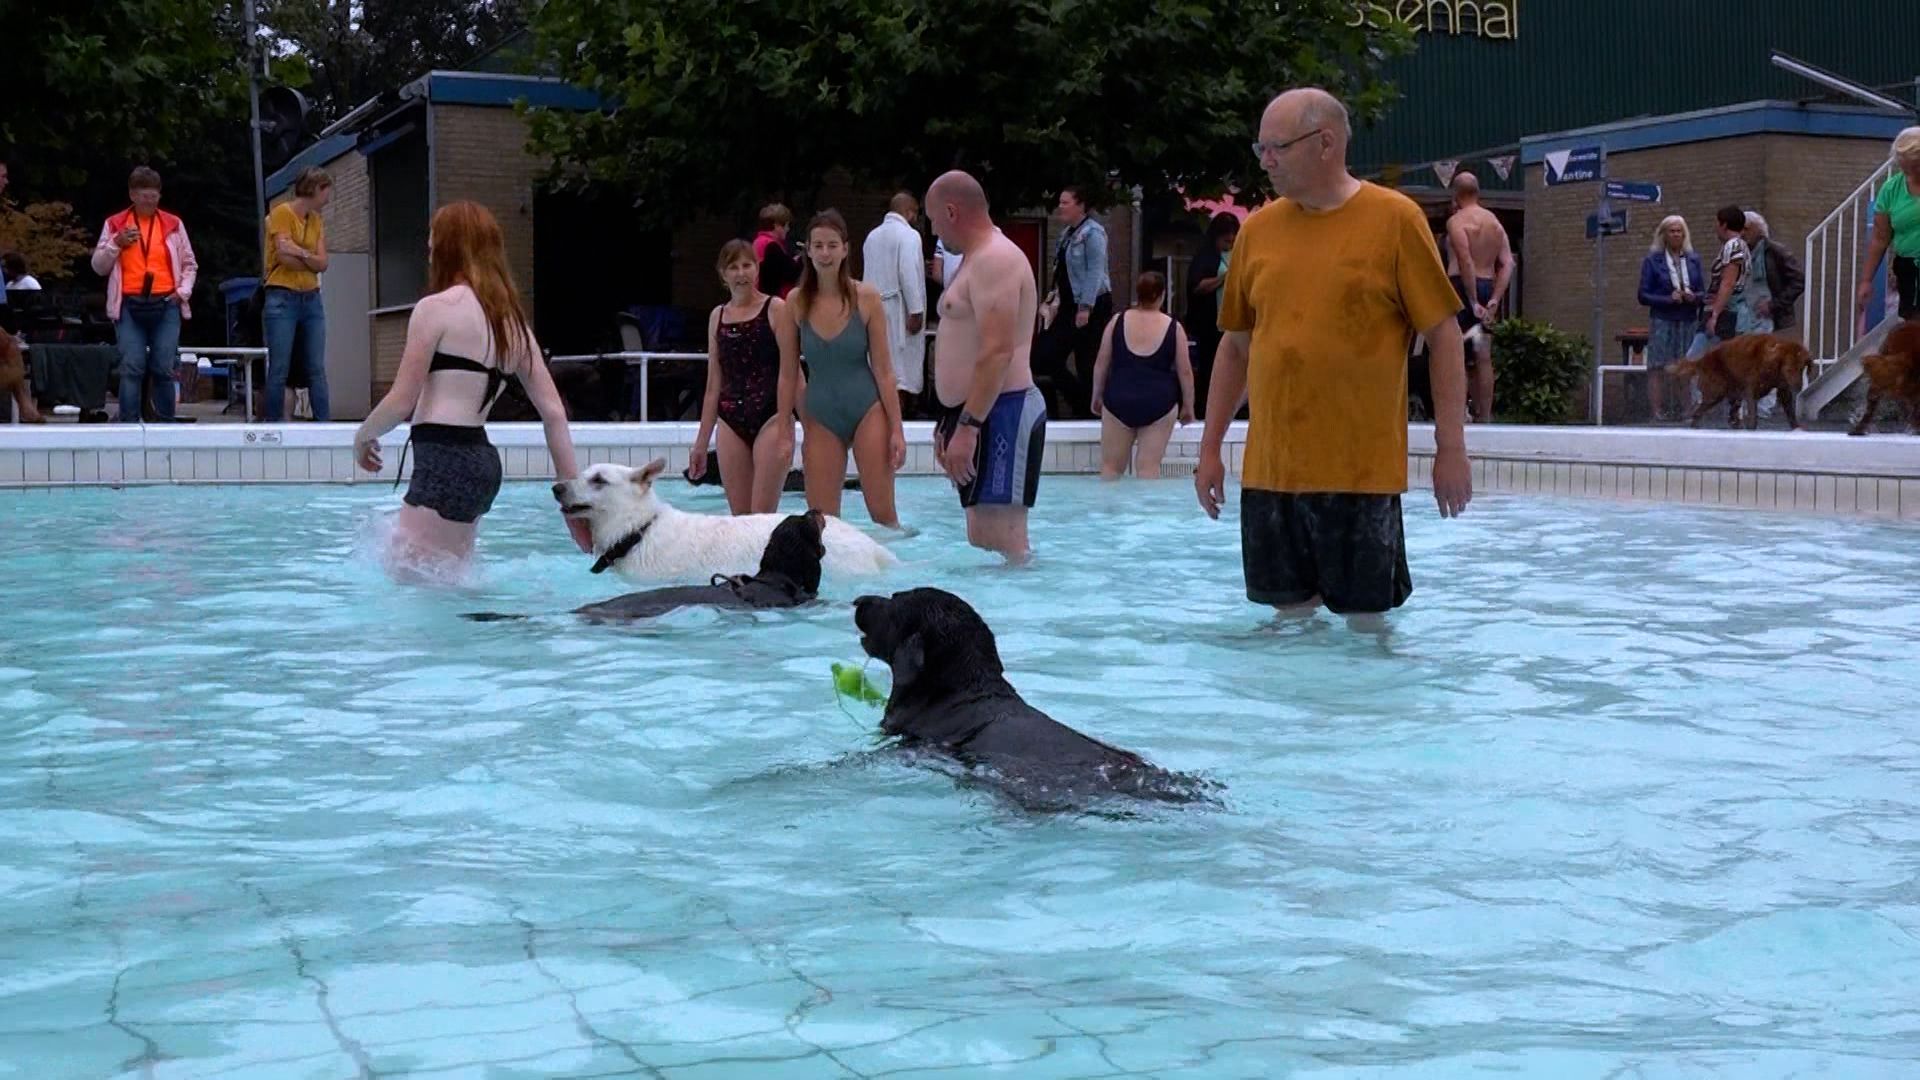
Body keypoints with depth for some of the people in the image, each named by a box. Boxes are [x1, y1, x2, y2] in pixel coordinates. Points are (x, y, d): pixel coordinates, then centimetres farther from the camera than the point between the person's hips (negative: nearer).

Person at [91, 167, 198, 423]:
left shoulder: (173, 224, 10)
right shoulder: (115, 224, 9)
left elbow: (190, 264, 17)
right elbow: (99, 267, 11)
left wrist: (184, 291, 2)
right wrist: (116, 244, -5)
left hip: (166, 305, 1)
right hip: (129, 306, -1)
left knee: (164, 368, -1)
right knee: (131, 368, -6)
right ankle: (128, 424, -4)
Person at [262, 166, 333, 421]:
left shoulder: (317, 222, 15)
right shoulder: (282, 213, -4)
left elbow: (323, 264, 3)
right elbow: (285, 257, -14)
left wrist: (300, 253, -13)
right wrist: (312, 261, -2)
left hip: (311, 299, 6)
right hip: (283, 298, -6)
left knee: (317, 369, 2)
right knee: (279, 370, -4)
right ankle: (273, 425, 1)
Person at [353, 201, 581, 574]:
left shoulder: (437, 307, -5)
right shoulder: (514, 321, 16)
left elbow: (401, 401, -7)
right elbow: (554, 412, 10)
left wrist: (363, 435, 13)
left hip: (445, 462, -8)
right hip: (484, 462, 8)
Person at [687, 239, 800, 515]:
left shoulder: (776, 309, -2)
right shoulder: (717, 316, 12)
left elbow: (788, 375, -6)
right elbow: (714, 385, 16)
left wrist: (784, 432, -13)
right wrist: (701, 442, 15)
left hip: (769, 419, -5)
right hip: (730, 423, 5)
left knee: (762, 517, -9)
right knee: (739, 516, 4)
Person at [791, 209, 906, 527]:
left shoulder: (866, 297, -5)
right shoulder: (797, 301, -1)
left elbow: (883, 368, -3)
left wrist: (897, 429, -6)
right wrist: (804, 426, 5)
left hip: (867, 410, -2)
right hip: (821, 417, 2)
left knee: (883, 514, -1)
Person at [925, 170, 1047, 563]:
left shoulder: (995, 259, -13)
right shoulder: (979, 259, 22)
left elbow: (998, 352, -23)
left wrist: (967, 426, -25)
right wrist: (950, 423, 24)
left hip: (999, 413, -11)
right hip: (977, 414, 11)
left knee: (1002, 543, -13)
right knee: (982, 540, 10)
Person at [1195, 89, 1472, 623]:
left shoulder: (1395, 219, -3)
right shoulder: (1258, 229, 9)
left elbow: (1444, 335, -3)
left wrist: (1451, 448, -7)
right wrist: (1210, 448, 14)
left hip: (1361, 472, -4)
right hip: (1270, 471, 4)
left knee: (1366, 617, 3)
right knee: (1291, 610, 10)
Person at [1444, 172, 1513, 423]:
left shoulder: (1457, 221, -8)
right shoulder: (1495, 222, 13)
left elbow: (1466, 263, -19)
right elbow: (1508, 264, 4)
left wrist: (1473, 302, -19)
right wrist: (1494, 299, -2)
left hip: (1464, 287, -7)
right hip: (1488, 287, 7)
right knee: (1483, 358, 10)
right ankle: (1484, 416, 12)